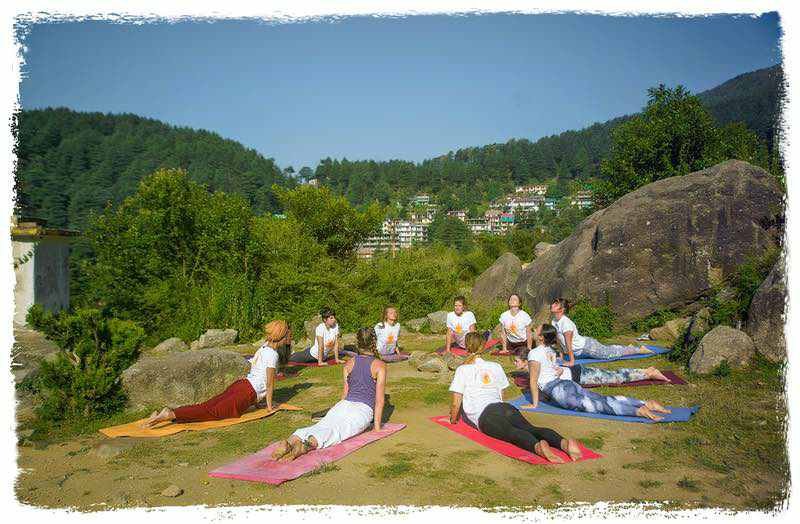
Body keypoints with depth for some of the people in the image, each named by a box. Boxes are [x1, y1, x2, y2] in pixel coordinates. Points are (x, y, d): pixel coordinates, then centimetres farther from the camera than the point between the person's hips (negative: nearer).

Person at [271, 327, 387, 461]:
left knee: (321, 426, -16)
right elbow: (379, 399, 3)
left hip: (343, 405, 4)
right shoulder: (380, 365, 6)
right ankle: (306, 445, -55)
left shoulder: (349, 363, 18)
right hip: (363, 410, -4)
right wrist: (377, 426, 7)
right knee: (334, 432, -25)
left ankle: (290, 442, -45)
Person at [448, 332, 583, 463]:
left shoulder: (462, 370, 14)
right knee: (530, 429, -19)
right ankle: (564, 443, -48)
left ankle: (538, 447, -61)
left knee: (512, 432, -30)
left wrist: (453, 419, 29)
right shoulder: (495, 366, 28)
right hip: (505, 408, 5)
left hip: (484, 415, -5)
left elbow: (456, 403, 10)